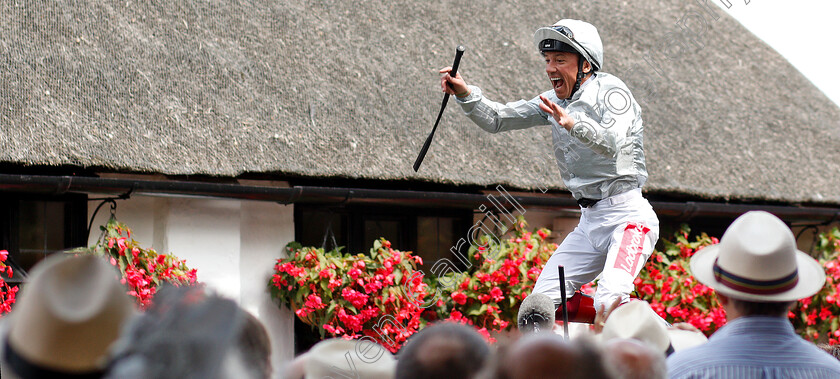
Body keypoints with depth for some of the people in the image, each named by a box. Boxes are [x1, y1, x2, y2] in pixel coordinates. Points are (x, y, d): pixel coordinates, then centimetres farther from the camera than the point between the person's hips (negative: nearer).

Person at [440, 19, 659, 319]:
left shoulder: (610, 91, -9)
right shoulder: (555, 101, 14)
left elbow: (613, 143, -27)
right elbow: (497, 120, 11)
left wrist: (573, 124, -45)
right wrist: (465, 94, -7)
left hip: (628, 216, -8)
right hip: (589, 223, 8)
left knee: (609, 301, -30)